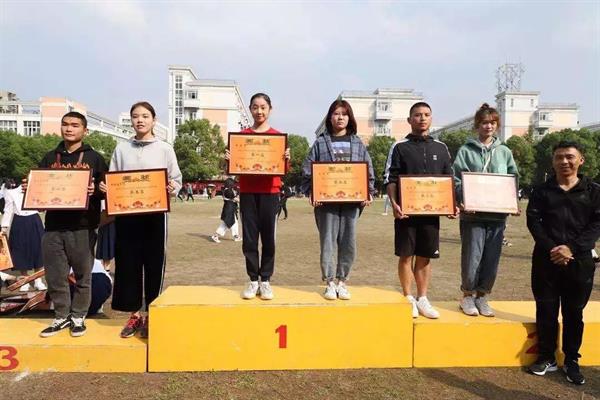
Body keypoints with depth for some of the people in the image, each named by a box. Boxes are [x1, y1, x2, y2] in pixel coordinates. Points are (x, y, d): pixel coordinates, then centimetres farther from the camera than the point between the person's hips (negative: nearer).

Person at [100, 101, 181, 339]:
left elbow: (177, 181, 3)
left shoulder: (165, 149, 4)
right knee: (127, 264, 6)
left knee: (154, 264, 4)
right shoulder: (121, 149, 9)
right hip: (126, 214, 2)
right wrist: (105, 187, -9)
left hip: (155, 214, -2)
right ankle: (134, 315, 22)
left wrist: (171, 187, -18)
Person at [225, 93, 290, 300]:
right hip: (247, 192, 1)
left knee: (268, 237, 2)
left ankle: (266, 280, 13)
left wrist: (286, 159, -15)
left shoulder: (278, 136, 5)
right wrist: (228, 160, -10)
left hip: (270, 192, -1)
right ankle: (253, 280, 13)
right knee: (249, 237, 3)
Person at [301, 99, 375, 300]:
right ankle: (329, 283, 14)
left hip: (352, 199, 2)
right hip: (326, 199, -2)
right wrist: (311, 192, -12)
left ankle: (342, 281, 19)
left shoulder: (358, 143, 12)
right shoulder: (320, 142, 5)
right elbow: (307, 170, 1)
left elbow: (369, 170, 10)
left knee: (348, 241, 4)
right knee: (328, 241, 1)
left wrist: (369, 192, -2)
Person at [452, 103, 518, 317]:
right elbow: (456, 180, -4)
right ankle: (468, 295, 18)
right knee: (472, 258, -2)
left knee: (492, 259, 7)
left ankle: (482, 296, 23)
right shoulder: (466, 151, 2)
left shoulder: (505, 152, 13)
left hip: (498, 214, 4)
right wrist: (465, 200, -19)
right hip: (473, 214, -3)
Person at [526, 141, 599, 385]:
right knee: (546, 309, 7)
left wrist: (571, 248, -15)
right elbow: (533, 221, -2)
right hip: (546, 260, 0)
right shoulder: (542, 191, 7)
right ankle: (546, 357, 21)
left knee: (574, 312, 9)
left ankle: (571, 361, 23)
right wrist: (551, 249, -15)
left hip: (580, 261, 0)